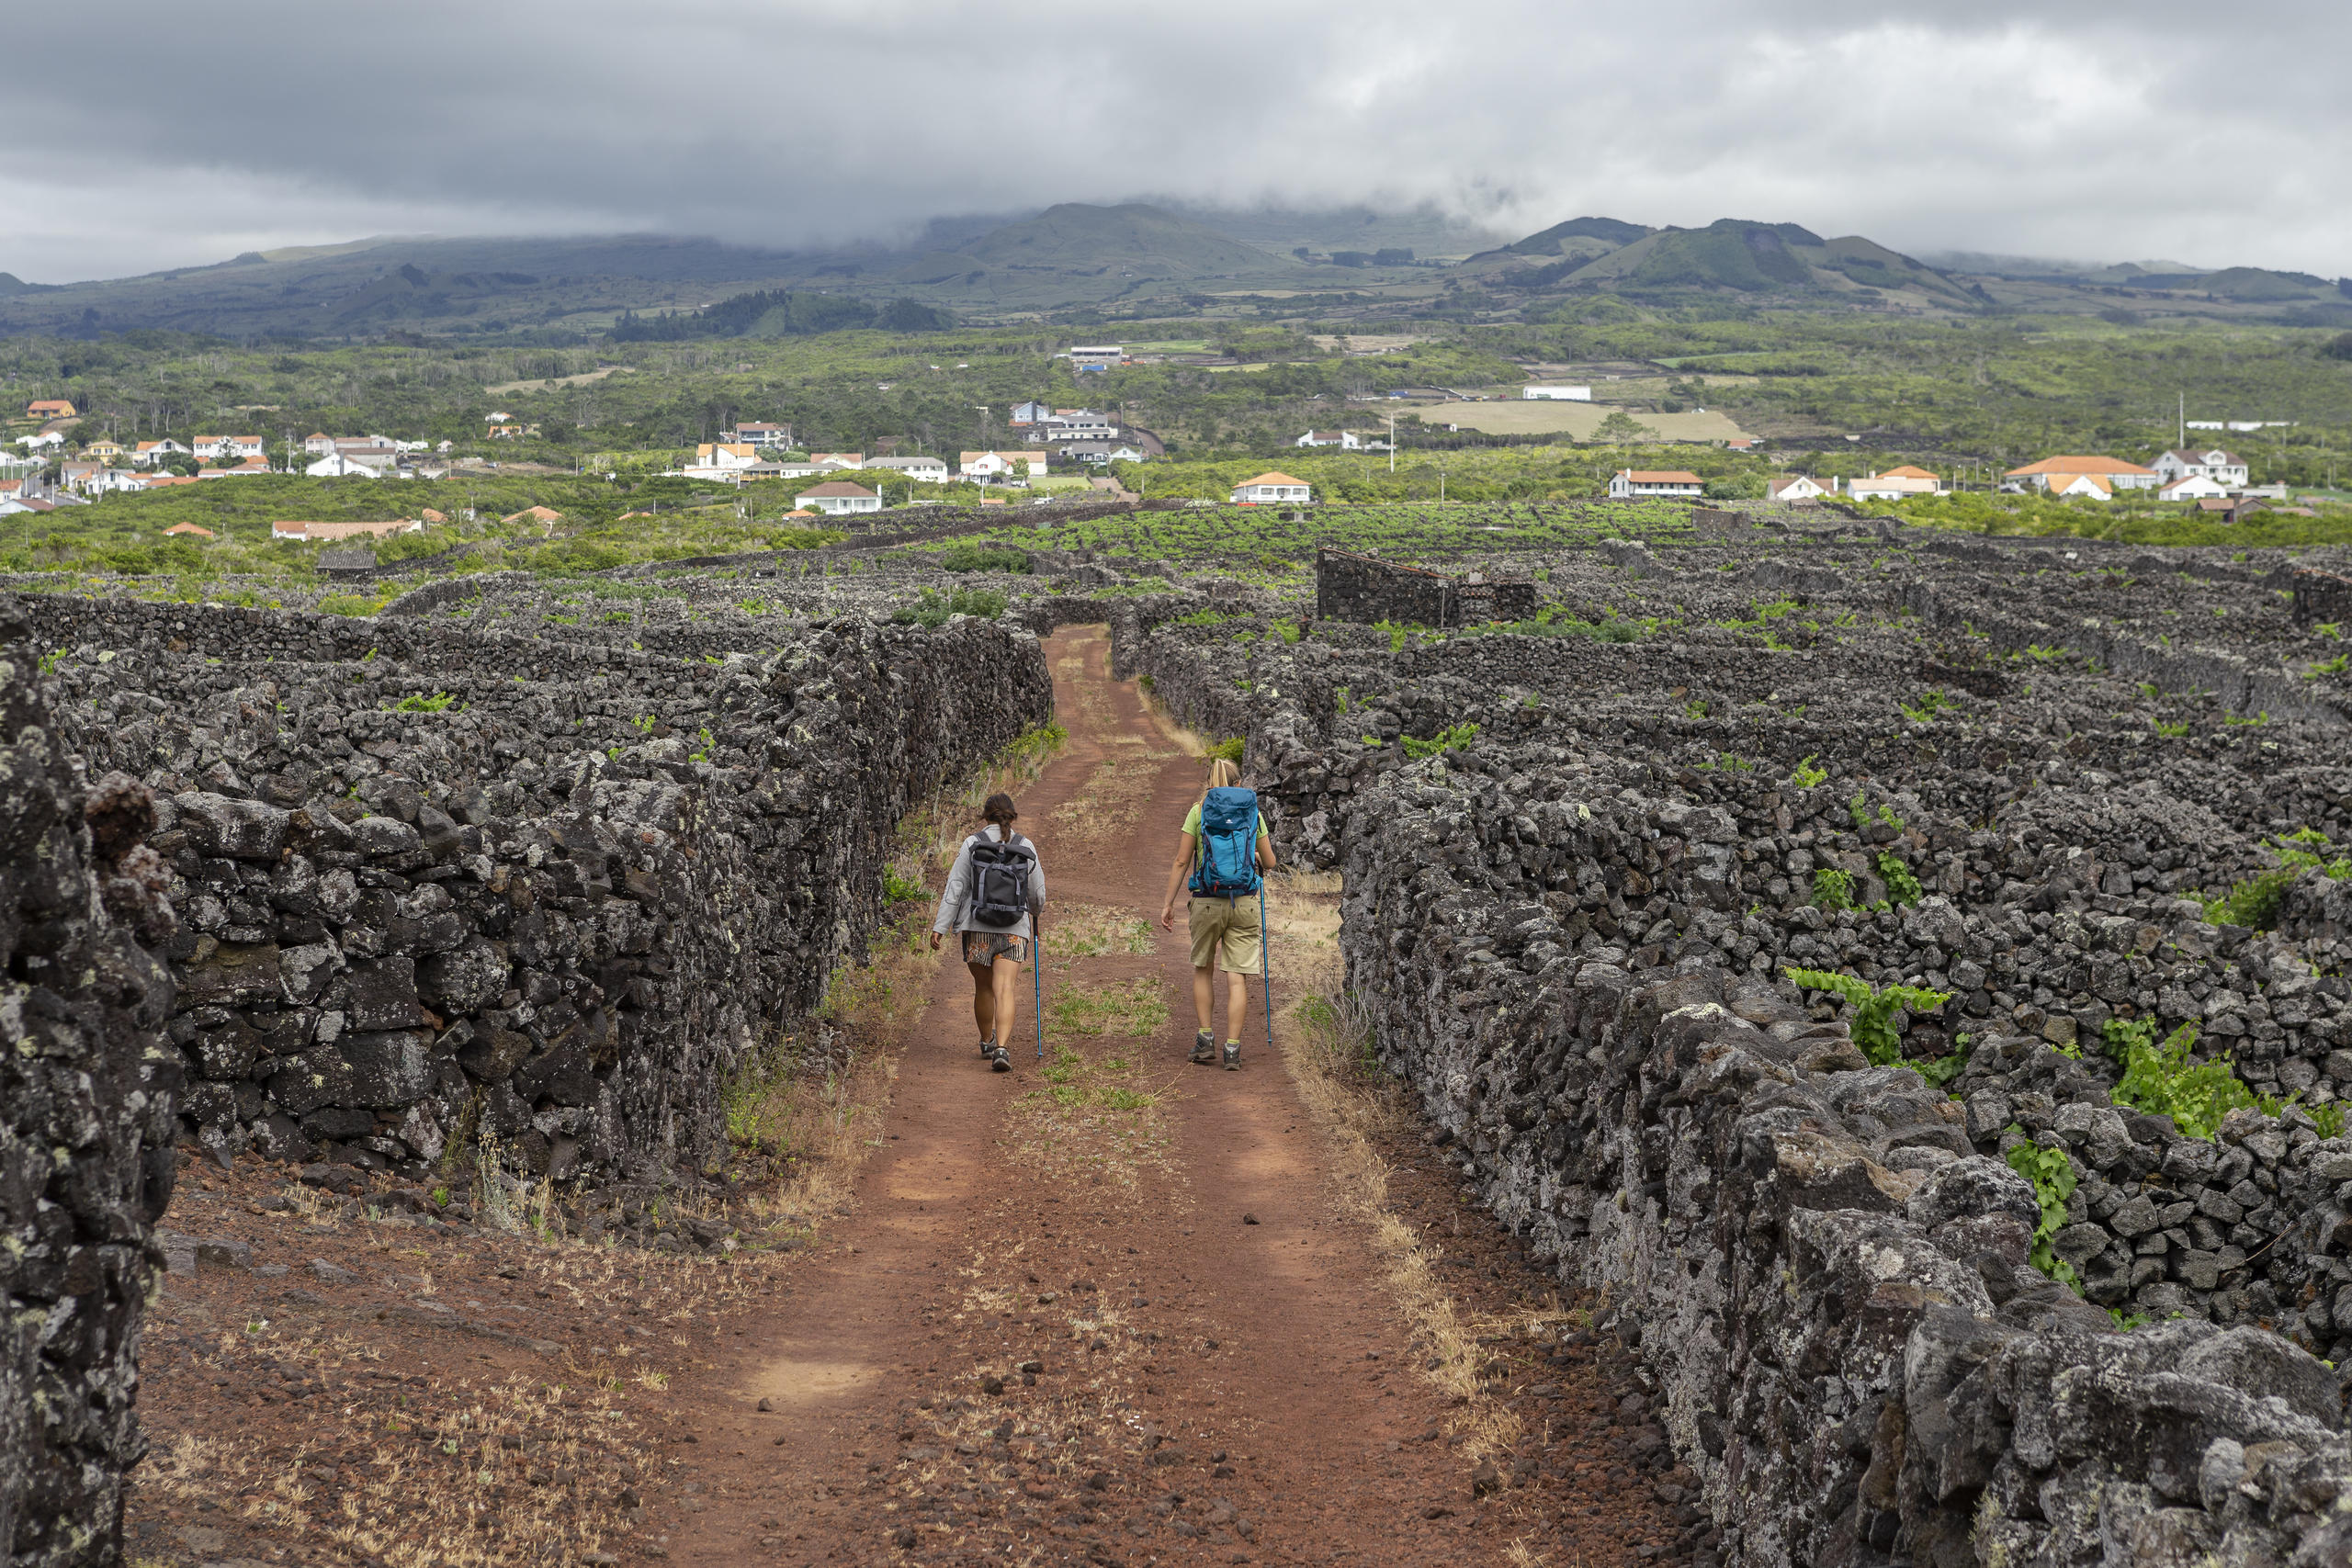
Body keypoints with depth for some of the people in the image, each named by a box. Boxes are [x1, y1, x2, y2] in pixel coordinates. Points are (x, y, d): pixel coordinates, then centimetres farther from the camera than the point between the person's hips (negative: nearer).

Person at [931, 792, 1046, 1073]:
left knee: (983, 987, 17)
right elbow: (1037, 893, 10)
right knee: (1005, 990, -7)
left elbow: (955, 888, -5)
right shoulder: (1025, 847, 1)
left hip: (976, 928, 0)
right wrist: (1036, 912, 32)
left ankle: (987, 1043, 34)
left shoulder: (972, 844, -3)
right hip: (1014, 930, 0)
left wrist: (940, 927, -2)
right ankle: (1001, 1049, -22)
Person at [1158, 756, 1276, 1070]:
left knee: (1203, 969, 19)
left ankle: (1205, 1039, 15)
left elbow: (1181, 862, -1)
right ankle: (1232, 1049, -1)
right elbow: (1269, 863, 11)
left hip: (1207, 901, 0)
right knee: (1237, 977, 2)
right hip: (1244, 902, 0)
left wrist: (1168, 903, 5)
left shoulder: (1198, 812, 1)